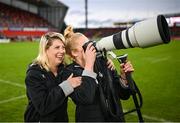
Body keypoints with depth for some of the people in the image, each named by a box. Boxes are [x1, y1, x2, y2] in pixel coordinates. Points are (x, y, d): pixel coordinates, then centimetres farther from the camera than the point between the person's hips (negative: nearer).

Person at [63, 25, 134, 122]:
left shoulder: (104, 64, -3)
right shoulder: (70, 72, -12)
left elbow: (123, 95, 2)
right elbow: (85, 99, -30)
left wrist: (124, 76, -17)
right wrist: (89, 64, -24)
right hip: (91, 118, -3)